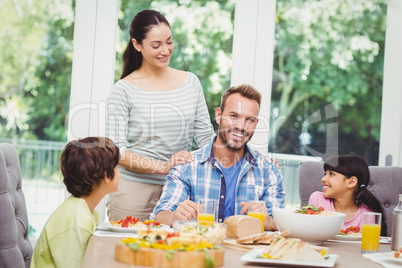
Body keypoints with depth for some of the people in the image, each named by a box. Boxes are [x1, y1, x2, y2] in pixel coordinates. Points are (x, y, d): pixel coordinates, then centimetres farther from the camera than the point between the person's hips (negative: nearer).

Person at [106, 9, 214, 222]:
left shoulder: (190, 82, 9)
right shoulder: (123, 90, -3)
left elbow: (206, 136, 10)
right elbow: (117, 152, -9)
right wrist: (163, 167, -21)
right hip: (134, 190, -3)